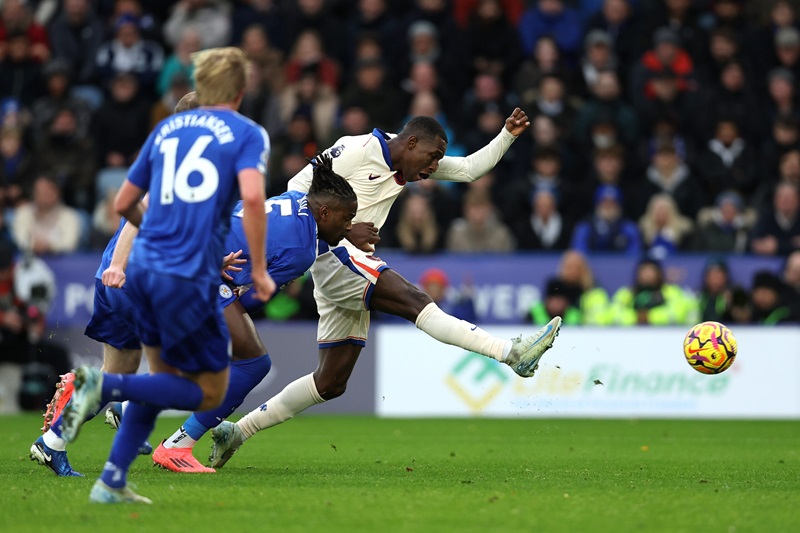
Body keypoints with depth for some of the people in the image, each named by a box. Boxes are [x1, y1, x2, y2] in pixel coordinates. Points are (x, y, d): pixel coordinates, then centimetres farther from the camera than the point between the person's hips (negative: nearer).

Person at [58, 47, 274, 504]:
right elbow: (252, 195, -17)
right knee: (209, 393, 6)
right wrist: (259, 270, -10)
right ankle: (107, 386, -13)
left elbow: (124, 204, 20)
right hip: (190, 279, -6)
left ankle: (112, 482, 14)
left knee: (165, 377, 21)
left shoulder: (168, 128, 17)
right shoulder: (248, 134, 1)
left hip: (143, 266, 7)